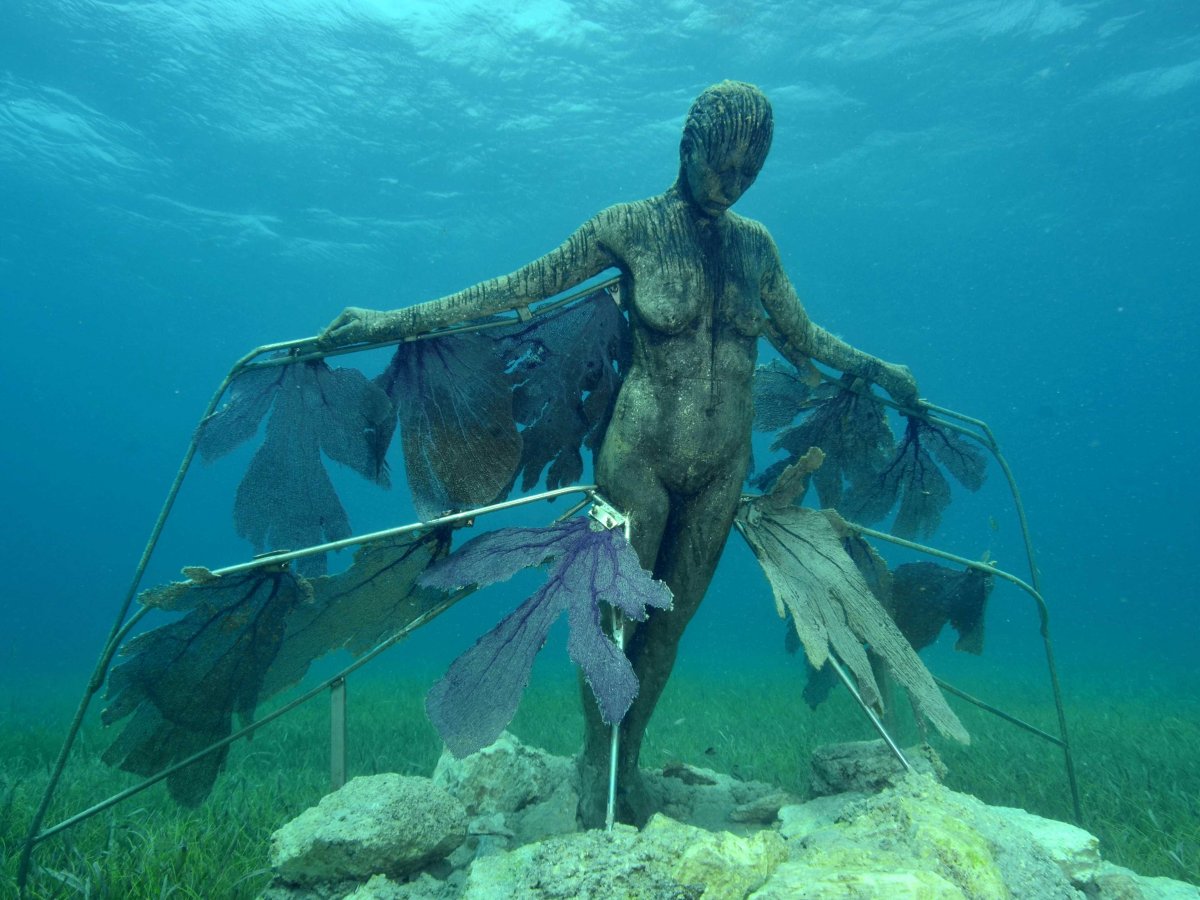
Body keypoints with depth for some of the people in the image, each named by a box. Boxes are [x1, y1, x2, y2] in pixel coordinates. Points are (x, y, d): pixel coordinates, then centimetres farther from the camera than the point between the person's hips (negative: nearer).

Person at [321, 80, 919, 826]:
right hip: (640, 457, -4)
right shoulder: (632, 227, -8)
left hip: (722, 465, 4)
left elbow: (801, 336, 18)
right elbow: (519, 289, -7)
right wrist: (396, 322, -9)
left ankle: (629, 758, 34)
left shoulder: (755, 243, 5)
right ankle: (595, 758, 31)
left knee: (671, 620, 14)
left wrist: (874, 368, 15)